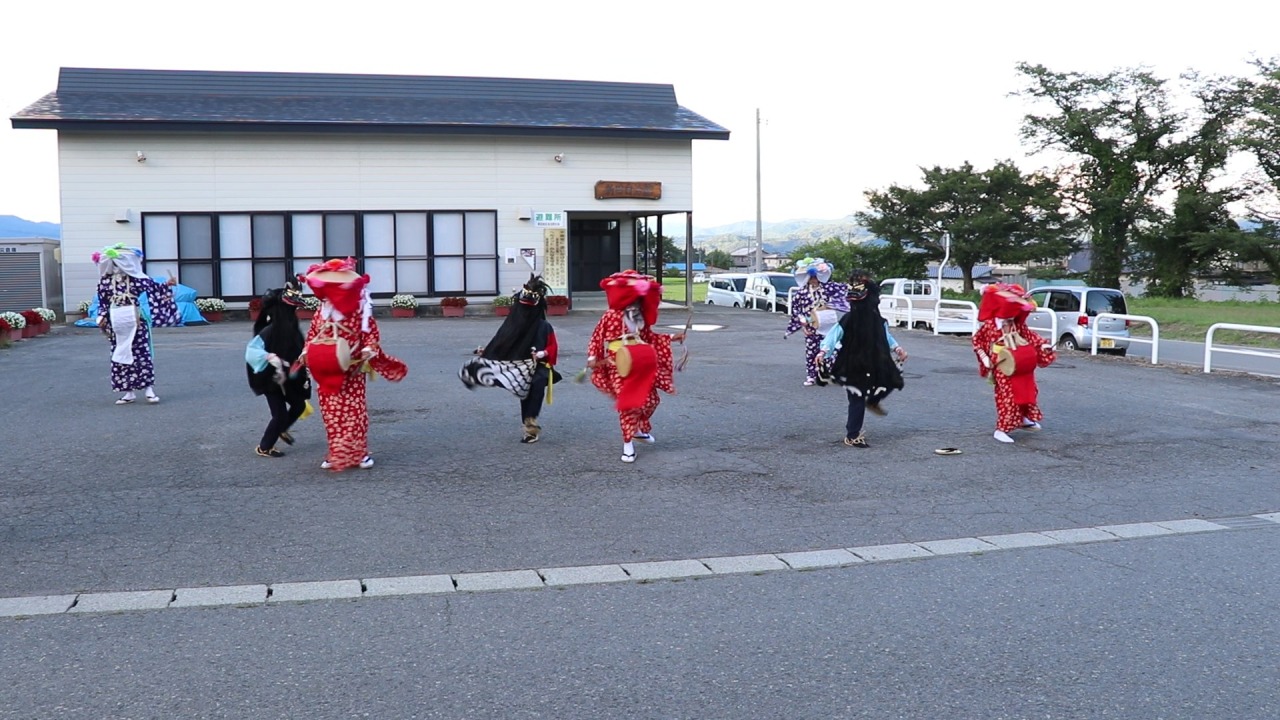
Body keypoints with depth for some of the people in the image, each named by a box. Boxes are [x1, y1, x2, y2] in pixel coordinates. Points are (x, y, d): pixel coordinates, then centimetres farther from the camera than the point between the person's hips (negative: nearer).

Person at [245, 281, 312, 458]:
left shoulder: (292, 330, 1)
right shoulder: (269, 331, -23)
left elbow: (298, 353, 10)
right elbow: (251, 351, -30)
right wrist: (270, 357, -43)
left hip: (287, 379, 8)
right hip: (272, 380, -8)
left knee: (299, 404, 16)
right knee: (280, 414, -3)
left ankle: (282, 429, 43)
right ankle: (263, 447, 15)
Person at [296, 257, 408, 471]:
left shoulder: (361, 311, -6)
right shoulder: (321, 312, 7)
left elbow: (371, 333, -4)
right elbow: (312, 334, 13)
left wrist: (369, 351, -19)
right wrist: (306, 354, 1)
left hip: (352, 372, -4)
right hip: (327, 373, 4)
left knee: (355, 411, -2)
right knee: (331, 413, 7)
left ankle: (359, 452, 7)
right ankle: (337, 453, 15)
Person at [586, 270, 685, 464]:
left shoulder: (641, 316, 10)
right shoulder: (611, 315, -9)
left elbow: (649, 336, 20)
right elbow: (597, 337, -6)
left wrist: (672, 338, 16)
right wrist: (592, 357, -17)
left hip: (641, 364, 6)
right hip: (619, 365, -6)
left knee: (650, 399, 12)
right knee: (627, 402, -6)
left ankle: (640, 429, 38)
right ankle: (628, 443, 4)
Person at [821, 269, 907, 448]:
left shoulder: (876, 319, 3)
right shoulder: (849, 320, -18)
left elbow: (885, 335, 18)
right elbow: (834, 335, -19)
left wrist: (897, 348, 11)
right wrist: (824, 351, -31)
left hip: (873, 365, 7)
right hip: (854, 367, -7)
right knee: (857, 400, -3)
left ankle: (873, 401, 31)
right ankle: (852, 436, 9)